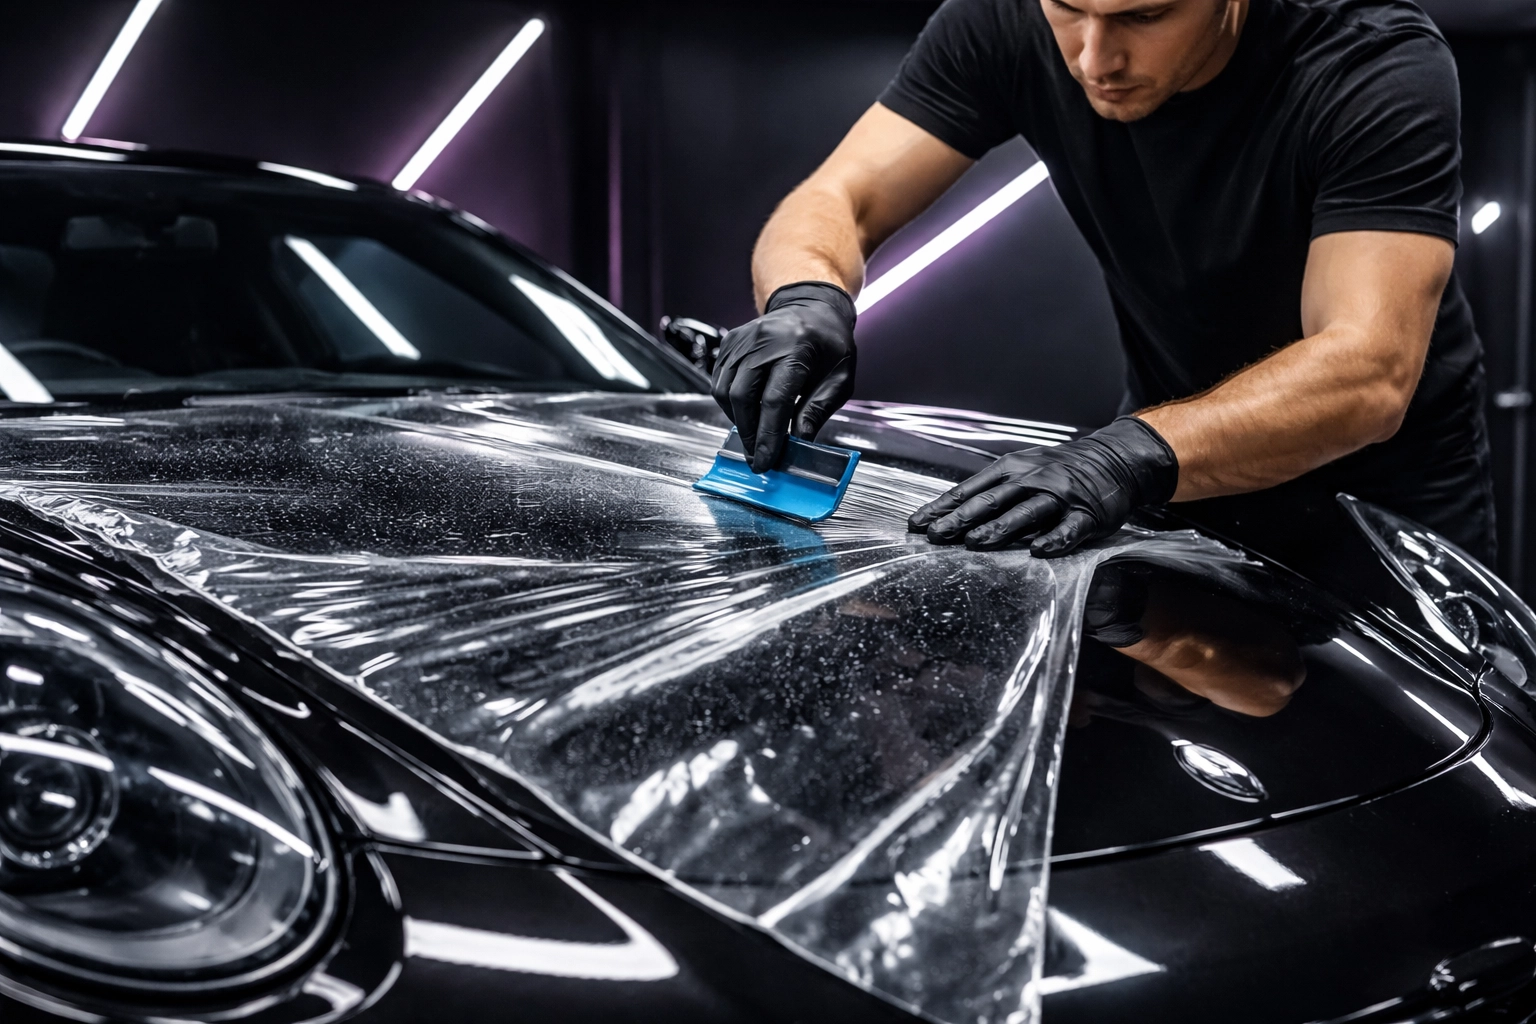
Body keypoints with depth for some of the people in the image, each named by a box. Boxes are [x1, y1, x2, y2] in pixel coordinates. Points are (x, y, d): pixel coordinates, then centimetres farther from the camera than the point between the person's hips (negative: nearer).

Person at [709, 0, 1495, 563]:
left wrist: (1137, 455, -56)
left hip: (1387, 493, -2)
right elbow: (836, 203, -18)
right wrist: (806, 300, -42)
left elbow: (1368, 376, -40)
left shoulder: (1378, 67, -30)